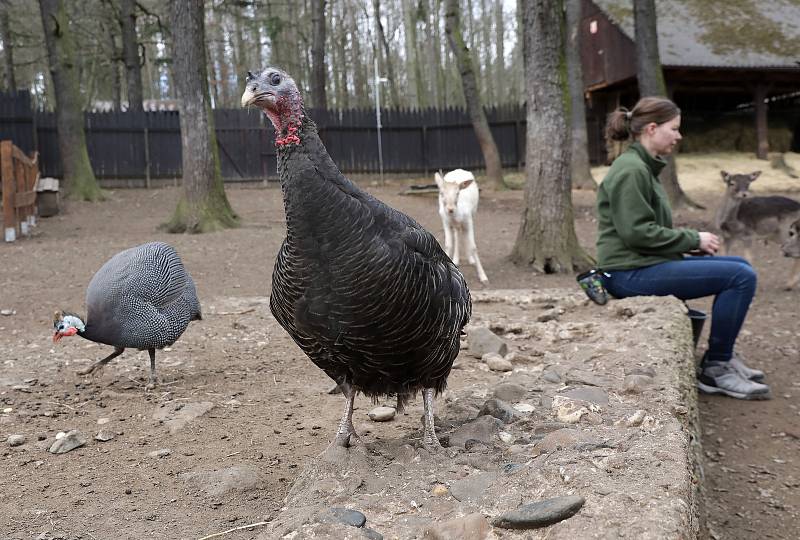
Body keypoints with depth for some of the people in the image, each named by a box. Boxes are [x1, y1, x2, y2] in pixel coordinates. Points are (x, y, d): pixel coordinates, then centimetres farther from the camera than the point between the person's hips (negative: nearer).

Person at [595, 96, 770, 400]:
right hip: (631, 273, -10)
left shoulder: (644, 167, 16)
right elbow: (636, 232, -21)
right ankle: (715, 369, -1)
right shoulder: (630, 170, -15)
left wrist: (690, 245, 6)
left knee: (741, 267, 13)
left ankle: (722, 356, 19)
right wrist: (693, 239, -11)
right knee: (741, 277, -15)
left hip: (644, 264, 10)